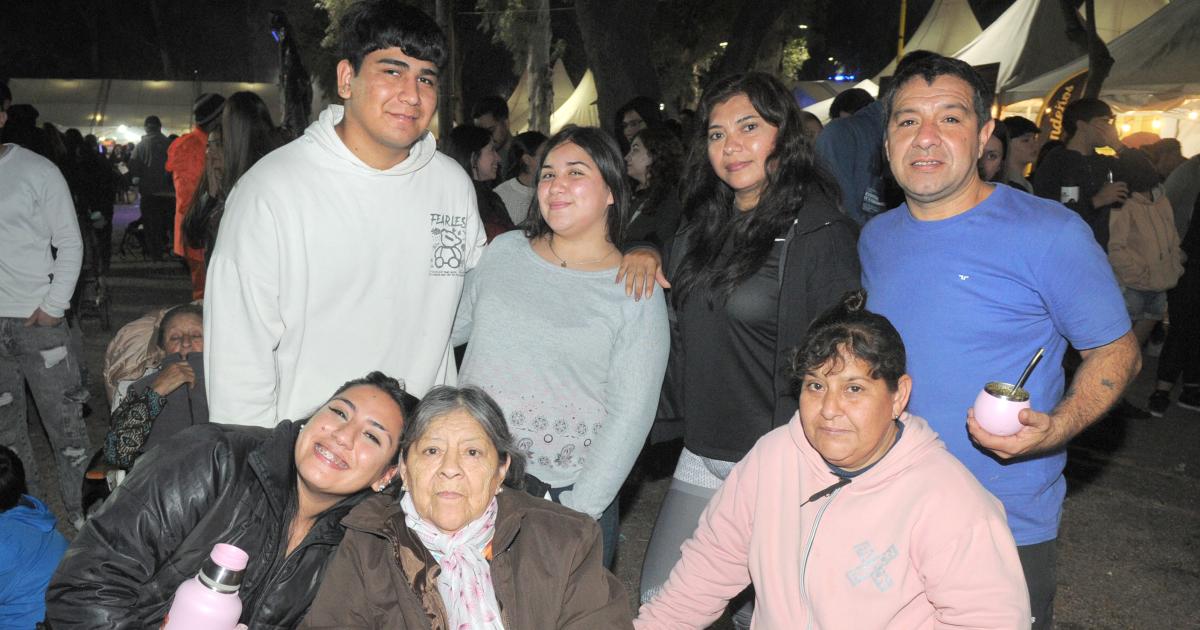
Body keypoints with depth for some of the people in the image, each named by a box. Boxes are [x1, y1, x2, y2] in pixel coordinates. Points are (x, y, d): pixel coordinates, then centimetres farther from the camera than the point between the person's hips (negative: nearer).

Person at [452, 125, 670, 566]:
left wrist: (578, 512, -13)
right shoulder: (504, 252, 5)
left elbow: (630, 415, -9)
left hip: (569, 497, -3)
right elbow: (450, 326, 16)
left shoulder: (637, 293, -5)